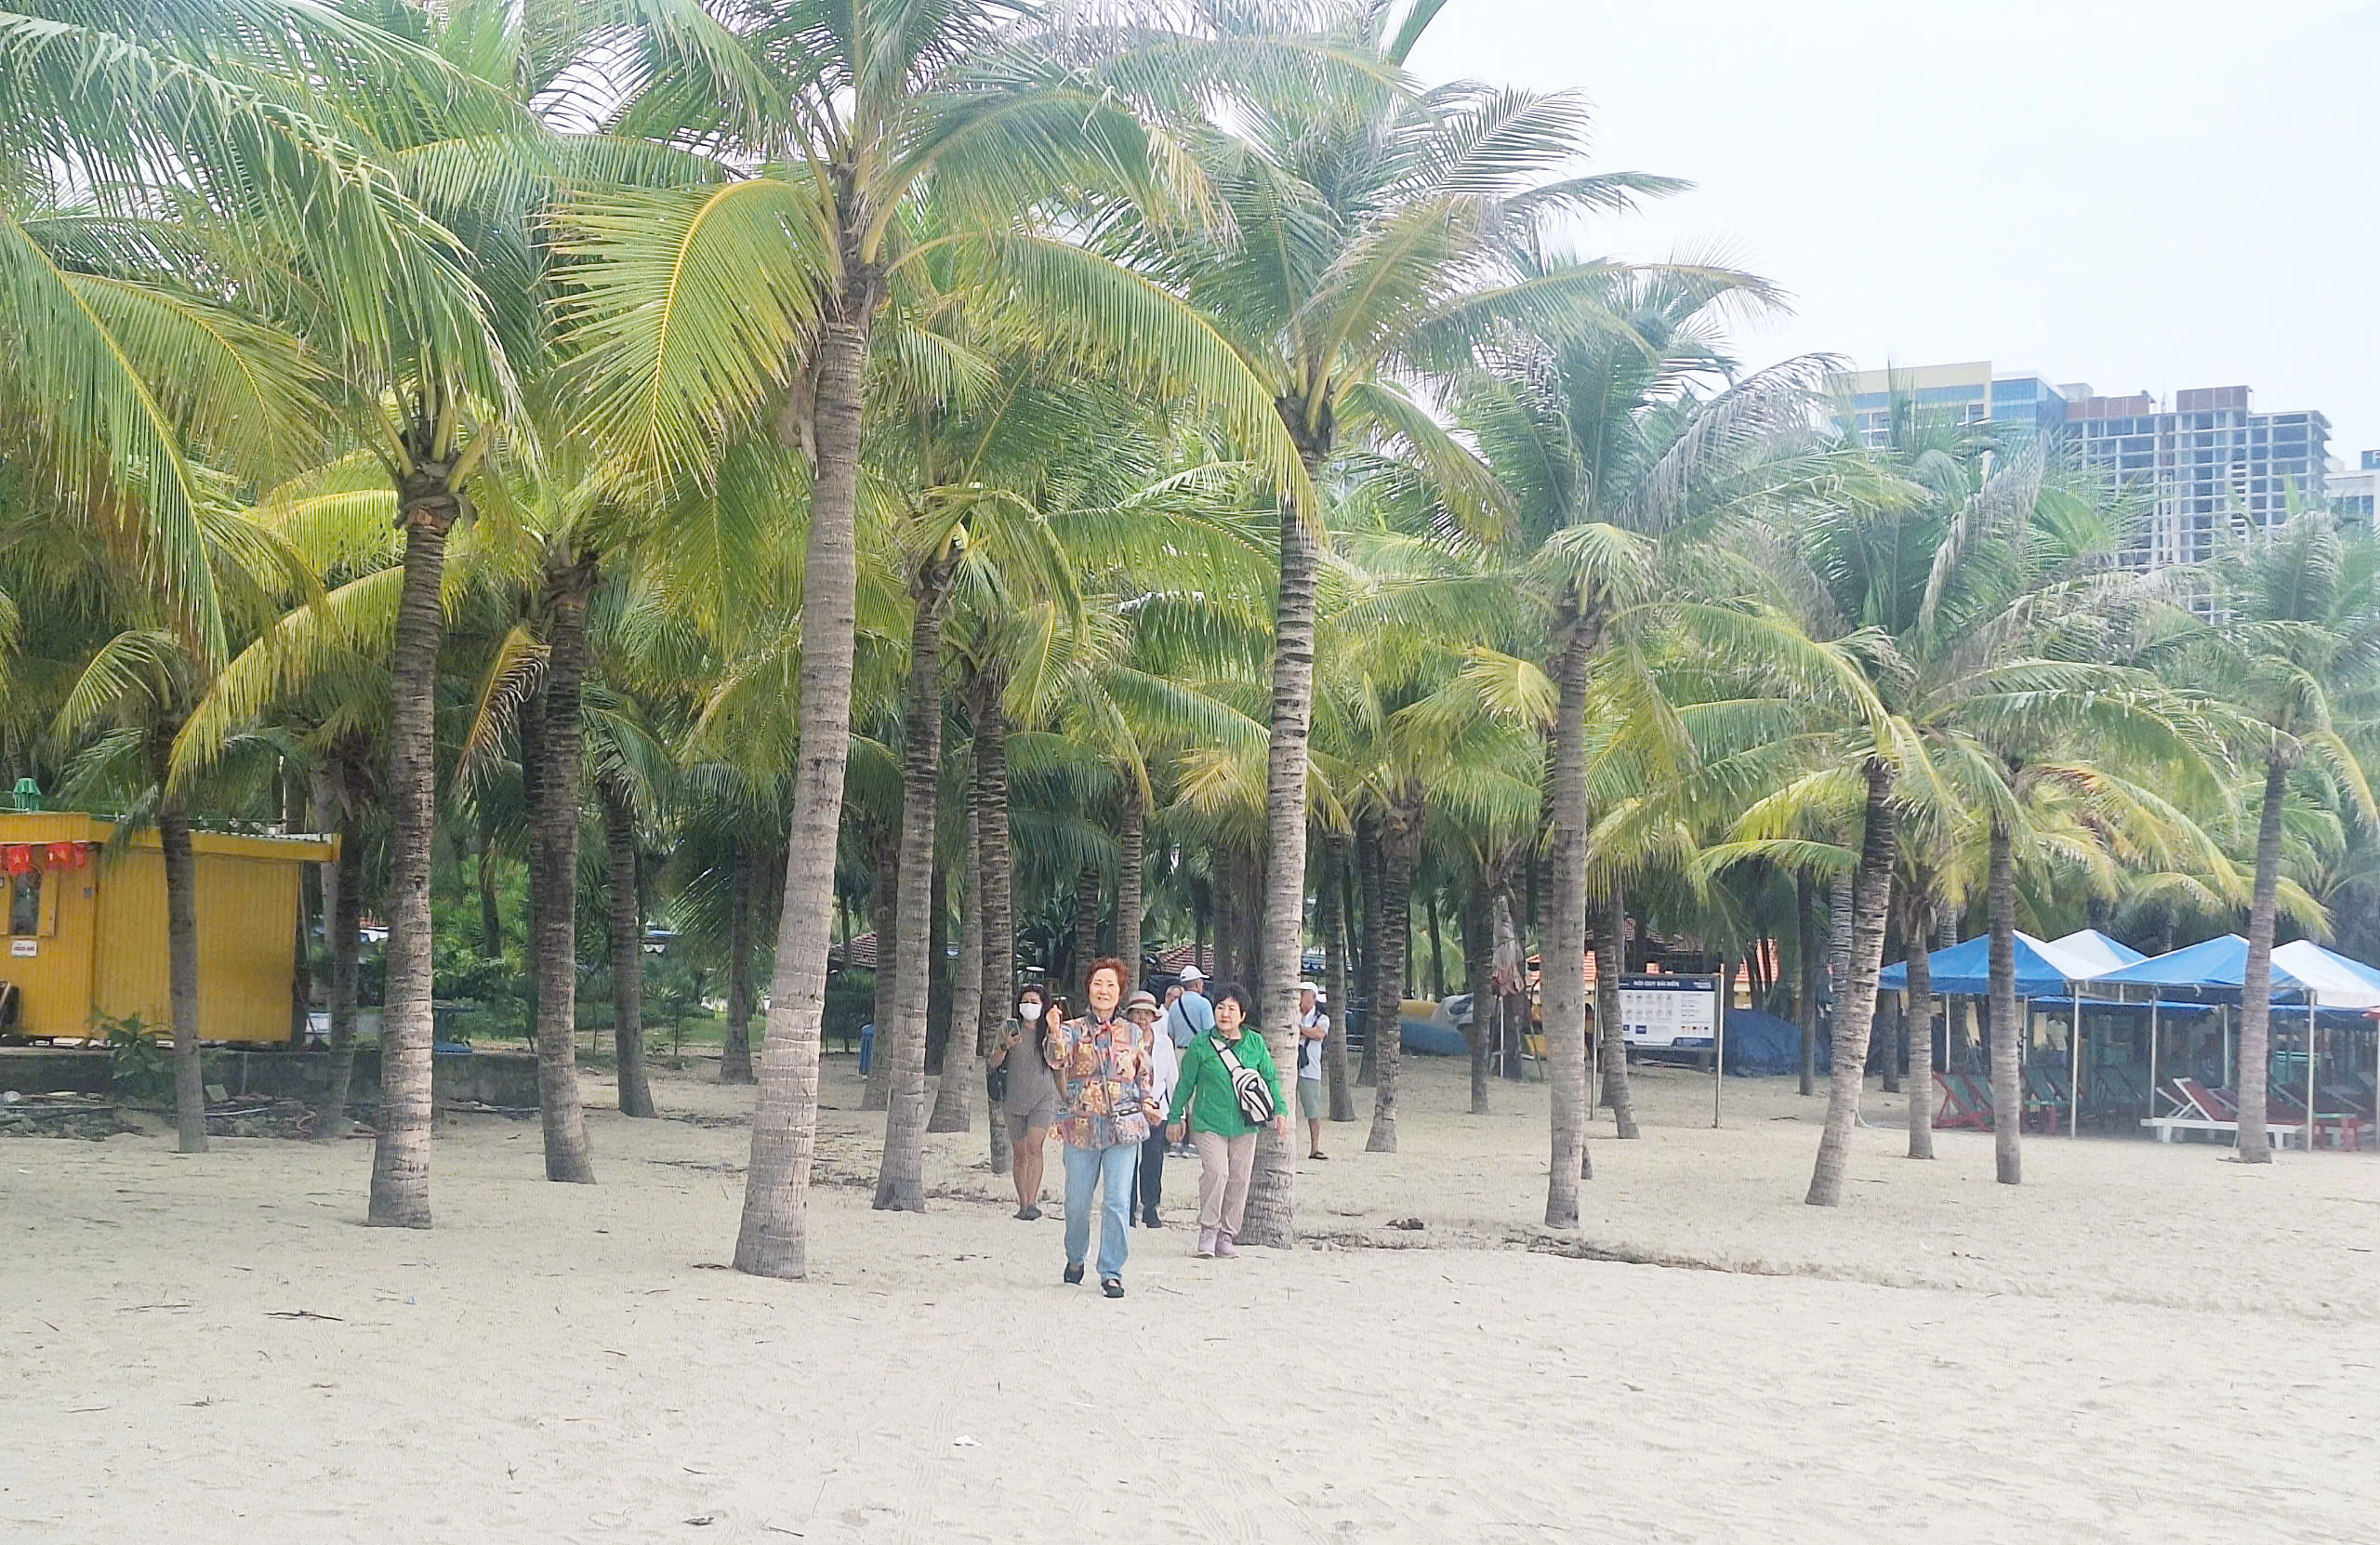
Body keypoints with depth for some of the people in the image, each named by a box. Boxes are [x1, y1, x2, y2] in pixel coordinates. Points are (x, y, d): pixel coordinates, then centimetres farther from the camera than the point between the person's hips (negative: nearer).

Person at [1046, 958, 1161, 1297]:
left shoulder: (1132, 1034, 9)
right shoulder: (1073, 1030, 2)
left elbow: (1143, 1075, 21)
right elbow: (1058, 1059, -19)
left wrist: (1146, 1103, 4)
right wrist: (1053, 1031, -38)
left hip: (1124, 1127, 1)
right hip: (1082, 1127, -1)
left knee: (1118, 1202, -6)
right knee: (1077, 1202, 8)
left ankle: (1111, 1272, 1)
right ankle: (1075, 1258, 33)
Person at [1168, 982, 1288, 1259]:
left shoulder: (1255, 1044, 4)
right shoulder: (1201, 1045, -2)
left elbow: (1271, 1078, 14)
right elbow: (1185, 1083, 7)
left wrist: (1280, 1111, 6)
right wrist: (1176, 1117, 11)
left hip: (1244, 1124, 3)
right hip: (1208, 1121, -3)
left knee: (1239, 1179, 4)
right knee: (1215, 1172, -19)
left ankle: (1227, 1234, 18)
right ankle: (1208, 1229, -3)